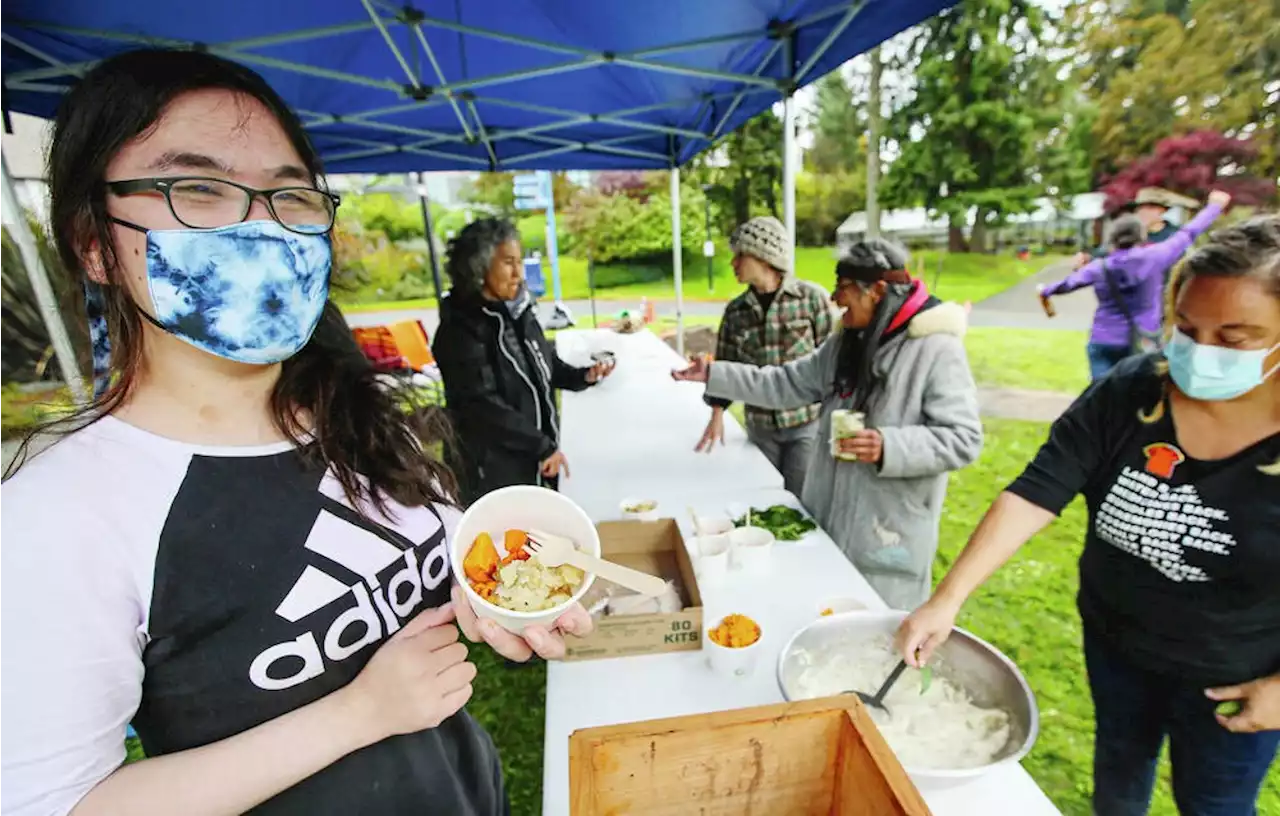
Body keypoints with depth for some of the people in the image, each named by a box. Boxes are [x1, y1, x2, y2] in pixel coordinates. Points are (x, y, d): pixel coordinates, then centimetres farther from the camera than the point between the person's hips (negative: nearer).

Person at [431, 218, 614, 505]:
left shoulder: (519, 311, 4)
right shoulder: (460, 328, -18)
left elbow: (547, 365, 14)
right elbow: (482, 407, -22)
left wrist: (583, 376, -5)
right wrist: (543, 446, -19)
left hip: (535, 457, 7)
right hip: (491, 468, -7)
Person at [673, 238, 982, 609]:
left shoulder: (937, 350, -16)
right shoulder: (845, 343, 6)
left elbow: (963, 439, -17)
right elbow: (786, 384, 7)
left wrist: (888, 447, -31)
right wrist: (714, 374, 2)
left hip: (889, 534, -6)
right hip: (830, 517, 7)